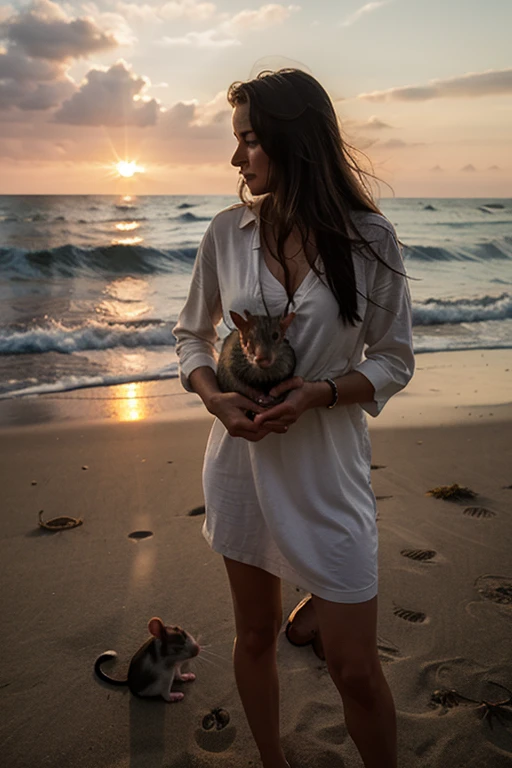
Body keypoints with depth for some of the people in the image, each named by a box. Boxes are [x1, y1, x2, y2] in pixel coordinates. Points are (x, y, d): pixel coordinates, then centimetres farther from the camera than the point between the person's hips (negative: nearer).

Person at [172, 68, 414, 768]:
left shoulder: (369, 239, -8)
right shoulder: (229, 231, -1)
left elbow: (394, 360, -1)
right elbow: (192, 335, 9)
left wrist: (323, 391, -18)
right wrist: (216, 398, -10)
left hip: (327, 467, -2)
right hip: (241, 456, 3)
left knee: (356, 669, 4)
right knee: (256, 637, 19)